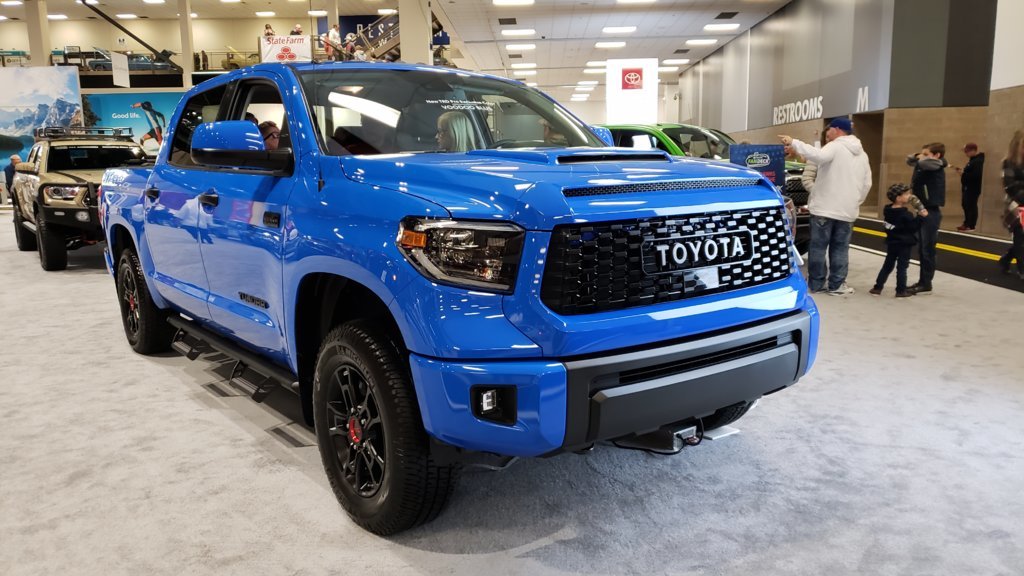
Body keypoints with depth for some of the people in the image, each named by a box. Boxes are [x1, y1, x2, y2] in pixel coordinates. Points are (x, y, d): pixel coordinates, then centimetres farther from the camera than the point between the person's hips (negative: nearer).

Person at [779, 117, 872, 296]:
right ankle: (836, 285, 10)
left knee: (818, 247, 3)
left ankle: (816, 283, 7)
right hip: (847, 211, 6)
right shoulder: (862, 153, 15)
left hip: (824, 208, -6)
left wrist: (794, 143, -30)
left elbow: (818, 156, -31)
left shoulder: (835, 147, -8)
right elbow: (867, 183, 16)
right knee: (840, 249, 10)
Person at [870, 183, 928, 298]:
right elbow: (913, 227, -18)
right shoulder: (906, 214, -20)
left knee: (887, 266, 14)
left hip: (892, 243, 6)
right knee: (902, 267, 1)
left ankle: (877, 287, 13)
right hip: (905, 244, -6)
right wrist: (920, 216, -14)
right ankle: (901, 291, 6)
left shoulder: (888, 210, 2)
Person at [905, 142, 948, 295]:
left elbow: (924, 162, -31)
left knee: (928, 250, -3)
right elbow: (910, 160, 25)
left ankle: (926, 285, 3)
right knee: (921, 250, 13)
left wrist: (922, 158, -9)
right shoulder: (924, 166, 11)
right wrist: (917, 156, 4)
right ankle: (922, 281, 21)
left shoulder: (936, 166, -12)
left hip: (932, 212, -9)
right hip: (923, 210, 9)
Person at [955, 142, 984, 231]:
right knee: (965, 205, 16)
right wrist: (962, 171, 3)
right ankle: (967, 223, 25)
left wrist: (963, 174, -22)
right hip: (968, 187, 11)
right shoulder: (973, 160, 14)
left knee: (971, 206, -6)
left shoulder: (978, 161, -18)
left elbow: (976, 175, -28)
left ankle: (971, 226, -1)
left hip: (973, 188, -11)